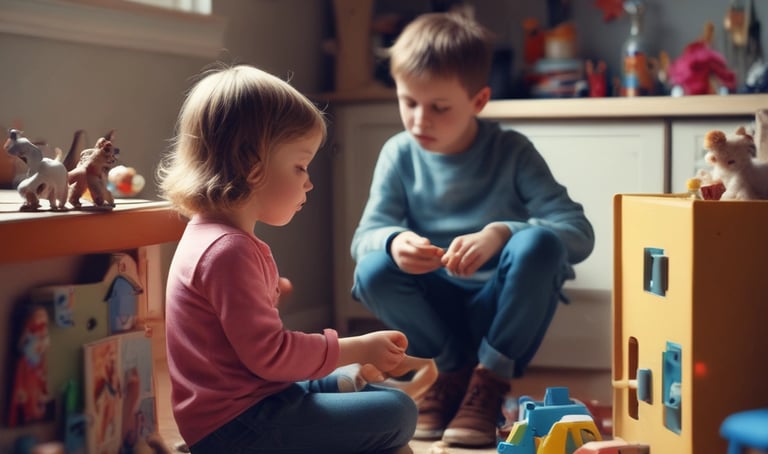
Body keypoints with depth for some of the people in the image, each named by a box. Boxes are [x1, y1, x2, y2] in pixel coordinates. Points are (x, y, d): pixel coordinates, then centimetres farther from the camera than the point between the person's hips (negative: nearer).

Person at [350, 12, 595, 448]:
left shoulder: (511, 151, -11)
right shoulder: (400, 154, -4)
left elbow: (579, 231, -19)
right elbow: (367, 233, -9)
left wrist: (500, 233, -37)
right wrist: (394, 241, -34)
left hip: (504, 309, -2)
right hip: (439, 307, 2)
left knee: (539, 243, -31)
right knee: (373, 271, -27)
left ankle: (491, 379, -14)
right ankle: (454, 370, -4)